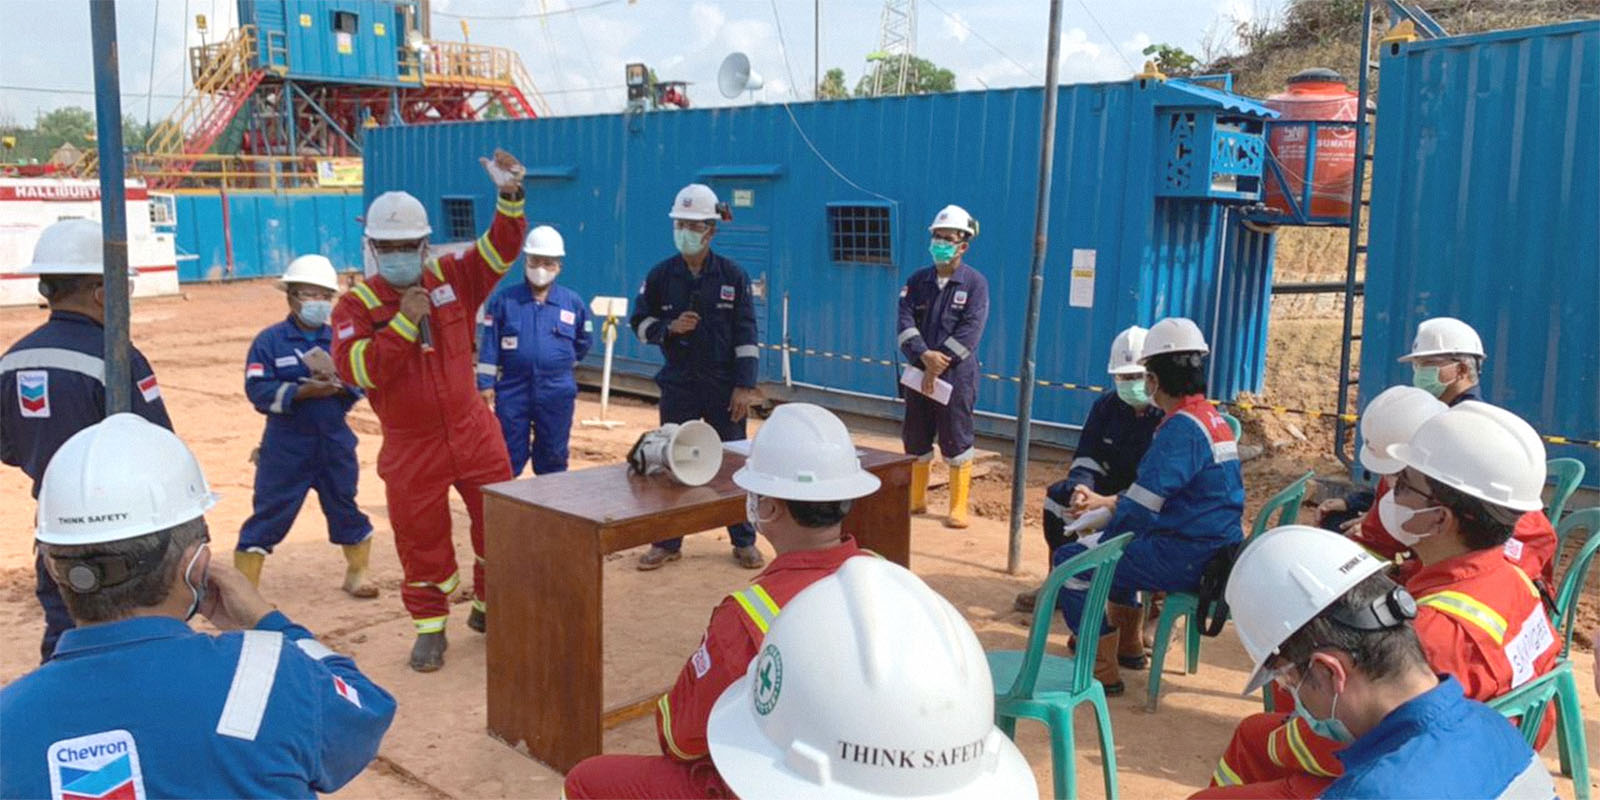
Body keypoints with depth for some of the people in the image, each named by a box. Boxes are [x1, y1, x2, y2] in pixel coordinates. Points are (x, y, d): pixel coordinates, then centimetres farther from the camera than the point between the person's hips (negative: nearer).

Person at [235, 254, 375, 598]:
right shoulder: (270, 340, -5)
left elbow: (361, 383, 3)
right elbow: (258, 390, -14)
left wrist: (340, 386, -19)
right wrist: (303, 391, -24)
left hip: (335, 443, 3)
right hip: (285, 445, -3)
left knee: (345, 506, 15)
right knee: (270, 513, 0)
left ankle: (357, 572, 33)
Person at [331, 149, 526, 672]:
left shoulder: (451, 278, -1)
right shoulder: (356, 306, -8)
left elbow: (500, 249, -7)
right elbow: (354, 370, -20)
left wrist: (509, 195, -24)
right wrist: (404, 322, -24)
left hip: (473, 432, 2)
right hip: (410, 448, -2)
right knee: (420, 539, 7)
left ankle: (490, 608, 31)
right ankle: (430, 626, 26)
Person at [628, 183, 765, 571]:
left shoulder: (733, 275, -4)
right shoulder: (661, 275, 0)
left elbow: (746, 334, -4)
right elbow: (639, 322, 7)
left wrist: (745, 386, -9)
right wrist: (669, 327, -14)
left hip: (724, 386, -1)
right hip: (679, 385, 2)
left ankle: (744, 541, 19)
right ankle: (667, 542, 21)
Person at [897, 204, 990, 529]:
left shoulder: (975, 283, -4)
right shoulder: (917, 280, 8)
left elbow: (969, 331, -12)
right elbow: (905, 323, -2)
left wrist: (939, 365, -16)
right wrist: (925, 355, -19)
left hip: (956, 376, -4)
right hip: (918, 373, 4)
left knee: (956, 442, 1)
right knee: (915, 441, 12)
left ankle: (959, 507, 11)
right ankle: (915, 499, 27)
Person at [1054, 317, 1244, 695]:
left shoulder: (1180, 428, -20)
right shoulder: (1214, 420, 11)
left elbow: (1138, 511, -22)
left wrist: (1104, 512, -2)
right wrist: (1101, 501, 21)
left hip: (1185, 560, -10)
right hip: (1218, 555, 10)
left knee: (1071, 560, -7)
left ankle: (1102, 671, 0)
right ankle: (1129, 646, 37)